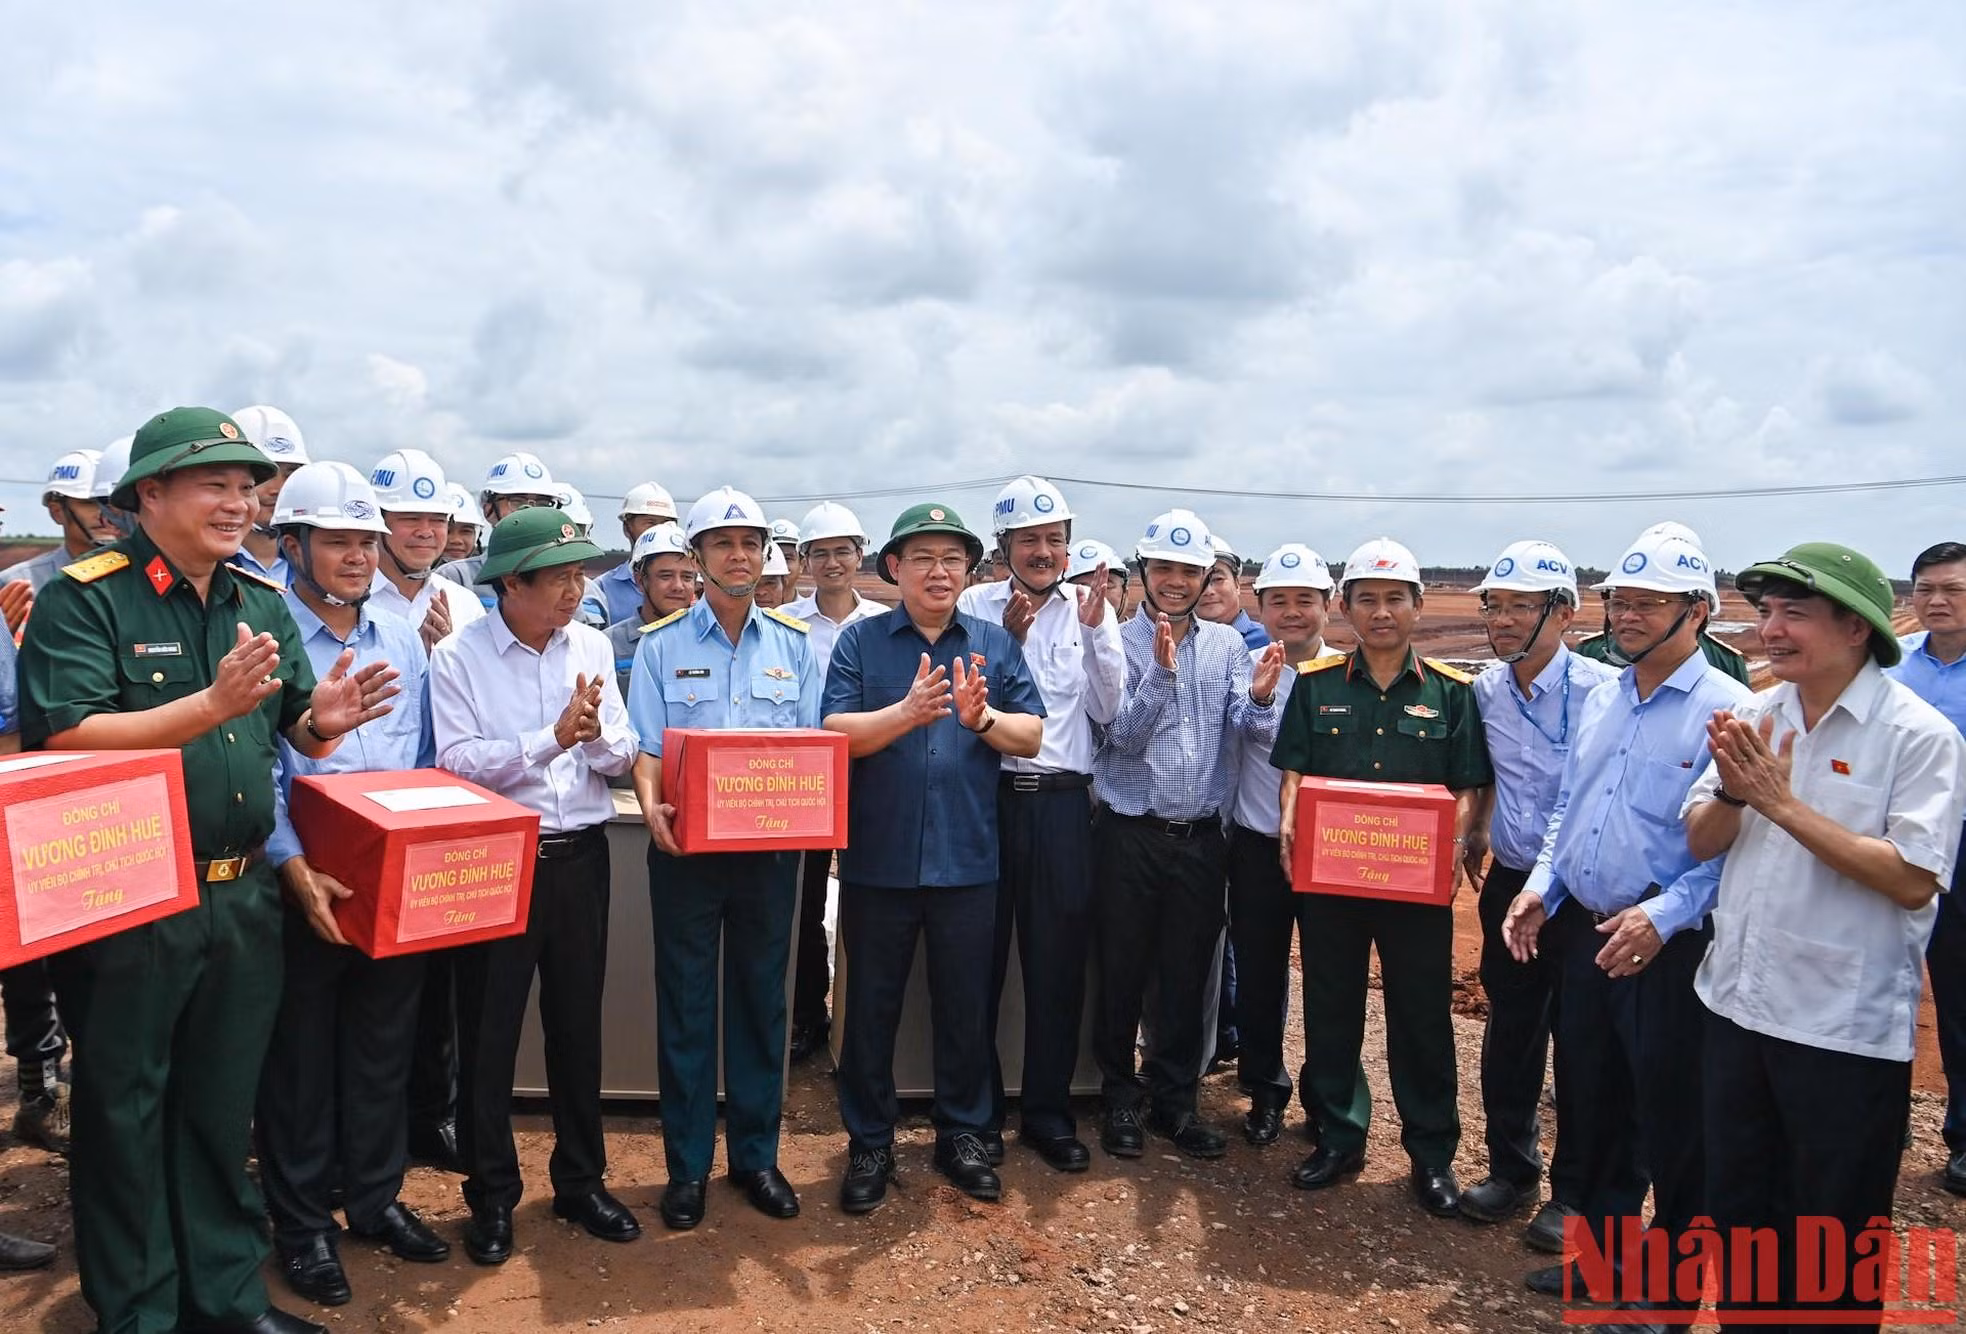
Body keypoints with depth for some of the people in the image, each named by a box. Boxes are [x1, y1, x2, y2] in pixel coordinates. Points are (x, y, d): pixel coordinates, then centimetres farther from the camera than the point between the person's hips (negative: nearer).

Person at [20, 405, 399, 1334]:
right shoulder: (83, 598, -9)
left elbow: (294, 735, 13)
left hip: (243, 897, 6)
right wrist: (213, 704, -26)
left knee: (223, 1106, 17)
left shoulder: (262, 602, 9)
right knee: (124, 1110, 10)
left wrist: (322, 722, -10)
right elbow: (65, 738, -20)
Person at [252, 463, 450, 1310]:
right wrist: (297, 872, -22)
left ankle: (376, 1198, 31)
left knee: (383, 1048, 15)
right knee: (300, 1057, 9)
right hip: (304, 886, -4)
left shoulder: (403, 642, 8)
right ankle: (302, 1222, 24)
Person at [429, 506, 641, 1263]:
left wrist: (597, 736, -17)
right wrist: (553, 737, -21)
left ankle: (581, 1180, 29)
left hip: (579, 857, 4)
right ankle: (491, 1195, 24)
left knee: (577, 1023, 13)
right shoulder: (459, 657, -7)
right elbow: (458, 762, -16)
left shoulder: (592, 647, 4)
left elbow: (622, 755, 4)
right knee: (488, 1034, 7)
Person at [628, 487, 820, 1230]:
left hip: (771, 848, 2)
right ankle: (687, 1165, 18)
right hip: (686, 846, -2)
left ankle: (755, 1154, 24)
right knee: (685, 1002, 5)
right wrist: (651, 803, -22)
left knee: (761, 997, 10)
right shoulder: (662, 644, 2)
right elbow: (645, 746, -2)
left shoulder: (793, 644, 7)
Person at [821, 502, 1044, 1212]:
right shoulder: (861, 640, 0)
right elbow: (835, 733, -11)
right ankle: (869, 1143, 27)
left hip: (967, 858, 2)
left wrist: (982, 718, -18)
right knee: (871, 1007, 10)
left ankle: (961, 1134, 31)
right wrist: (907, 712, -25)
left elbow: (1031, 734, 1)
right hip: (878, 857, -1)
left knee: (966, 1006, 13)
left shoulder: (995, 643, 6)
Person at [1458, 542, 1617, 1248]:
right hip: (1509, 883, 5)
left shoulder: (1602, 690, -16)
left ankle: (1575, 1193, 22)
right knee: (1508, 1035, 14)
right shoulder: (1486, 689, 3)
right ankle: (1511, 1168, 31)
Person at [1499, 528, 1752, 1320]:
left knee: (1671, 1119, 8)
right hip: (1581, 930, 7)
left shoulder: (1728, 708, -13)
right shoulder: (1600, 699, 10)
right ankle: (1603, 1245, 38)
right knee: (1588, 1098, 18)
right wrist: (1541, 888, 4)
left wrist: (1663, 915, -25)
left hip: (1669, 947, -7)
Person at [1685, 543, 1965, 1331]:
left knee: (1834, 1245, 13)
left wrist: (1783, 804, -24)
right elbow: (1700, 842, 4)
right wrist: (1733, 793, -16)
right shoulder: (1753, 718, 3)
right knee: (1738, 1209, 22)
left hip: (1846, 1029, -5)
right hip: (1737, 1005, 6)